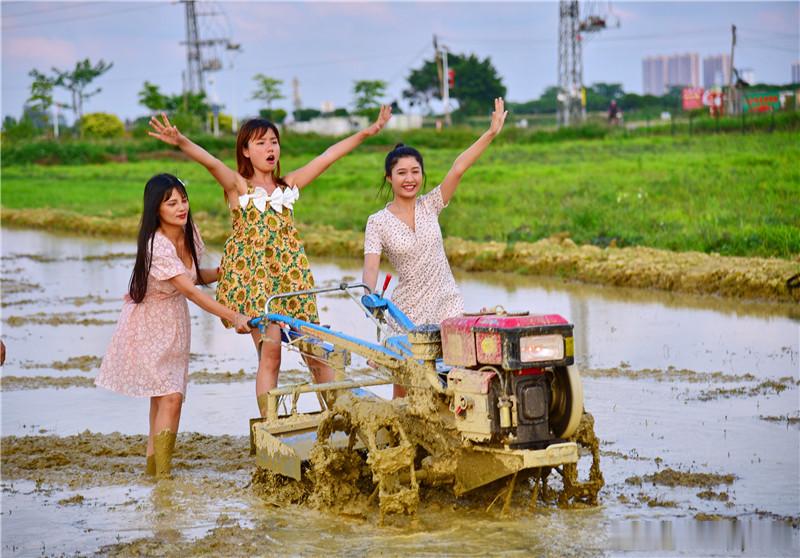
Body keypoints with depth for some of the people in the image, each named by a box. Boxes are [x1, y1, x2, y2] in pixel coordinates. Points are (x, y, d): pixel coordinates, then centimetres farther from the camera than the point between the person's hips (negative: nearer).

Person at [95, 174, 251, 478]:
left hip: (174, 325, 7)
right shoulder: (157, 247, -28)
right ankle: (163, 475, -14)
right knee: (169, 397, -15)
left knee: (164, 396, 10)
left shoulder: (189, 234, -3)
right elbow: (190, 290, -32)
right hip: (148, 326, -7)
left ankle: (153, 464, 20)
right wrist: (235, 318, -37)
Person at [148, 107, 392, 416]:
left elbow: (328, 156, 12)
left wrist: (366, 132, 9)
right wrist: (182, 142, -38)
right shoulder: (238, 186, -1)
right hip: (253, 277, -4)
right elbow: (211, 162, -20)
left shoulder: (288, 185, 13)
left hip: (291, 275, 5)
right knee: (270, 354, -10)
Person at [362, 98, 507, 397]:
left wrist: (491, 133, -20)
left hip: (447, 305, 1)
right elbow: (371, 266, -15)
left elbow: (458, 169, -9)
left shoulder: (430, 206, 2)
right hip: (407, 312, -1)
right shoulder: (378, 223, -4)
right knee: (403, 386, 4)